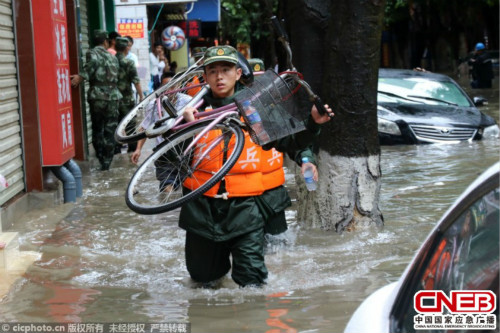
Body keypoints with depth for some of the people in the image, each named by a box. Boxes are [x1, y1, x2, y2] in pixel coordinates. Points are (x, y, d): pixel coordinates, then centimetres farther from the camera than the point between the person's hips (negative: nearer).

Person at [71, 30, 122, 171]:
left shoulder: (92, 53, 0)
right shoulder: (113, 57, 15)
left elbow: (94, 62, -22)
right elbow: (115, 75, 14)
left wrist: (82, 76, -21)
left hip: (97, 97, -2)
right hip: (113, 97, 3)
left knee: (97, 130, 12)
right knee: (109, 132, 6)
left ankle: (101, 159, 10)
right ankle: (106, 163, 4)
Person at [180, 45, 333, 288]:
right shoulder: (196, 108, 2)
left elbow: (290, 142, 3)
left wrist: (313, 123, -11)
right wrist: (185, 125, -19)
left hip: (247, 204, -2)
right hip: (203, 203, 2)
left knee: (250, 280, -8)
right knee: (203, 277, 17)